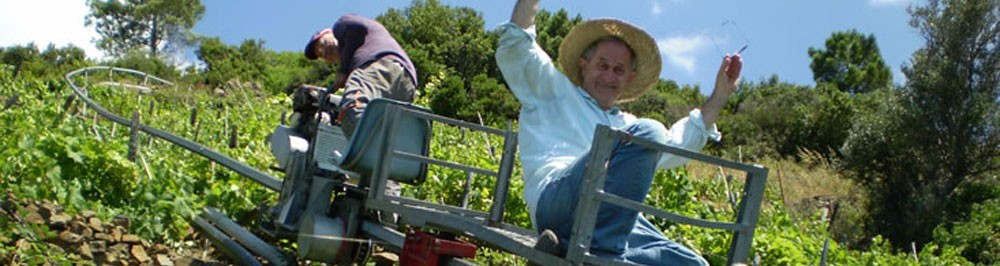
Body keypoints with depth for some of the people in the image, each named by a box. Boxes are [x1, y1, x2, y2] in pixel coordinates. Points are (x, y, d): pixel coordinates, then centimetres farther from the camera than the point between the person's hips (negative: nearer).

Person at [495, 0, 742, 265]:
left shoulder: (624, 124, 41)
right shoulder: (554, 90, 23)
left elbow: (675, 145, 39)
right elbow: (515, 50, 10)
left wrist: (720, 95, 37)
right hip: (556, 199, -7)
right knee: (646, 133, -27)